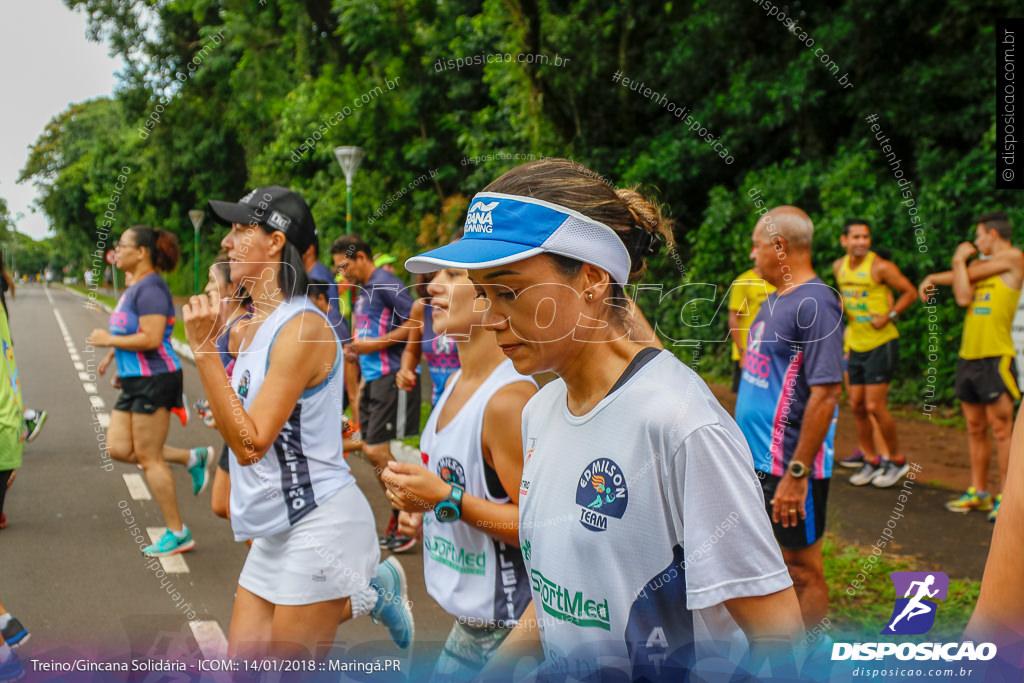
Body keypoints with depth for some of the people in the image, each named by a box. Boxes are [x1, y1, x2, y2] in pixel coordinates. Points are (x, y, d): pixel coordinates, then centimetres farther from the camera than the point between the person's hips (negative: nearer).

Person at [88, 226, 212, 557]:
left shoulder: (150, 288, -17)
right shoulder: (135, 287, 15)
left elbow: (150, 339, -25)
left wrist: (109, 340, -15)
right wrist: (114, 357, 20)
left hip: (154, 380, -10)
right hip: (135, 381, 10)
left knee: (148, 458, -3)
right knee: (118, 448, 7)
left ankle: (178, 534, 8)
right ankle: (192, 458, 16)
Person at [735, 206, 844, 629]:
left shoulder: (815, 303, -18)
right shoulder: (776, 300, 12)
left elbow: (826, 393, -23)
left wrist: (797, 473, -24)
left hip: (790, 466, -9)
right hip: (757, 460, 9)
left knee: (801, 567, 3)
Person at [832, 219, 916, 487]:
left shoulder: (880, 267, -13)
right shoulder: (839, 267, 6)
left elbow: (910, 292, -5)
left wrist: (889, 316, -15)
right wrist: (841, 309, 4)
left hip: (881, 343, -7)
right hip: (855, 344, 7)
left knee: (875, 406, -9)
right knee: (857, 405, 8)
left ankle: (897, 460, 8)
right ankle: (870, 460, 21)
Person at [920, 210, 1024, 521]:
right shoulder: (983, 263, 18)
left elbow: (969, 273, -5)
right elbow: (963, 296, 3)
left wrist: (960, 258, 13)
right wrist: (934, 279, -2)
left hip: (996, 357, -8)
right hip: (968, 356, 8)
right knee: (975, 429, 12)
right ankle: (979, 492, 20)